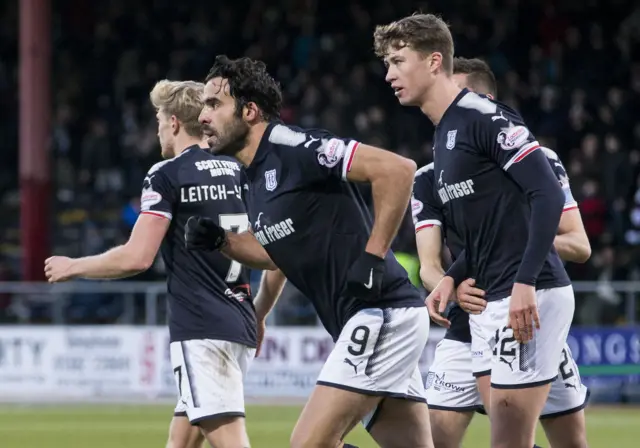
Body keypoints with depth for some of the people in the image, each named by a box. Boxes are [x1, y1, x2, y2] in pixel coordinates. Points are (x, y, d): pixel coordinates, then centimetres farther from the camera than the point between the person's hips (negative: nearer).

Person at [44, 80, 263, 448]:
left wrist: (73, 267, 2)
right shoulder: (239, 172, 15)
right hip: (240, 327, 8)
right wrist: (260, 317, 29)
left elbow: (137, 258, -13)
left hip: (200, 331, -8)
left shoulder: (167, 175, -6)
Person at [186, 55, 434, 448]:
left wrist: (372, 257, -21)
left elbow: (397, 169, -21)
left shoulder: (290, 147, -14)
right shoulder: (256, 178, 15)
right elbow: (282, 249, 30)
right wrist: (220, 241, 13)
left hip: (381, 314, -10)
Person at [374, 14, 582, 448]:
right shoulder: (444, 135, 17)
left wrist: (525, 282, -25)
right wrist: (454, 277, 10)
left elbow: (548, 195, -18)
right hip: (489, 302, 10)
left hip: (530, 298, -10)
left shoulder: (484, 116, -12)